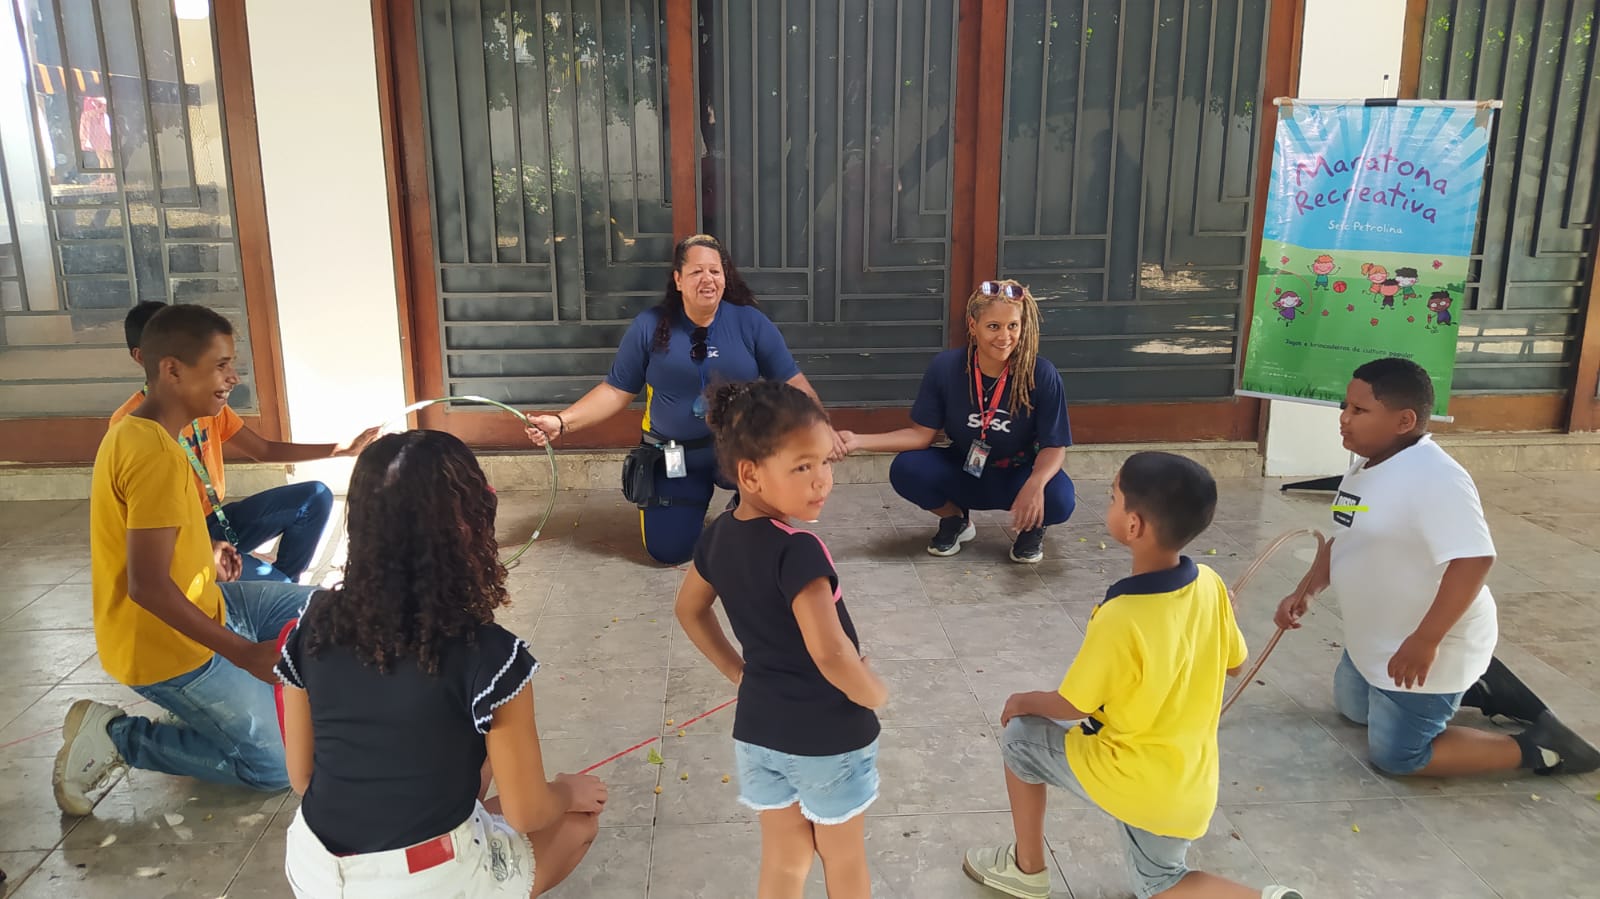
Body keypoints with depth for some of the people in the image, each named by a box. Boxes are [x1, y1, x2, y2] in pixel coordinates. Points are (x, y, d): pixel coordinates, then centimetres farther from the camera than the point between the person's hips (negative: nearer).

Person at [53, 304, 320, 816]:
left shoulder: (134, 428, 3)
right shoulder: (157, 454, -28)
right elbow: (148, 586, -30)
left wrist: (206, 551, 24)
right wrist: (245, 654, -26)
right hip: (167, 647, -10)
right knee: (276, 767, -4)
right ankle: (113, 737, 2)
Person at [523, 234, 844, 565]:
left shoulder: (751, 322, -7)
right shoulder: (650, 326, -7)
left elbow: (793, 383, -5)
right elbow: (616, 390, -3)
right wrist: (562, 422, -14)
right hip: (674, 457, 1)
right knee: (668, 551, 2)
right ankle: (697, 496, 37)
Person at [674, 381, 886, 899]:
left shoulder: (719, 536, -3)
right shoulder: (798, 551, -28)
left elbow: (689, 610, 13)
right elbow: (830, 652, -34)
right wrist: (876, 696, -16)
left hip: (757, 728, 6)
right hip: (828, 735, -6)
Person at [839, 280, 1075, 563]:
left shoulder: (1041, 375, -22)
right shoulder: (945, 366, -17)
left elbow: (1054, 446, -18)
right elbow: (921, 434, -12)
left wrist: (1035, 484, -40)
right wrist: (859, 441, -24)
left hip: (1018, 475, -2)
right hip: (963, 471, 2)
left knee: (1059, 500, -33)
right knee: (905, 469, -25)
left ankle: (1032, 526, 7)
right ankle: (955, 519, 7)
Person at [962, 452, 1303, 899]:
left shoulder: (1121, 619, -30)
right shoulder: (1210, 583, -11)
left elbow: (1070, 706, -15)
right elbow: (1233, 663, 6)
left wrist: (1024, 702, 5)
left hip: (1133, 778, -7)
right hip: (1190, 781, 7)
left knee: (1021, 739, 13)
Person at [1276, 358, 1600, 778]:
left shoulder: (1435, 477, -28)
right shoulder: (1365, 467, 3)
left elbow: (1474, 561, -34)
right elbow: (1344, 540, 15)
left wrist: (1425, 641, -34)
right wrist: (1303, 593, 4)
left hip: (1424, 650, -10)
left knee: (1396, 757, -3)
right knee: (1354, 708, 27)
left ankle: (1538, 748, 9)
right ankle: (1471, 686, 31)